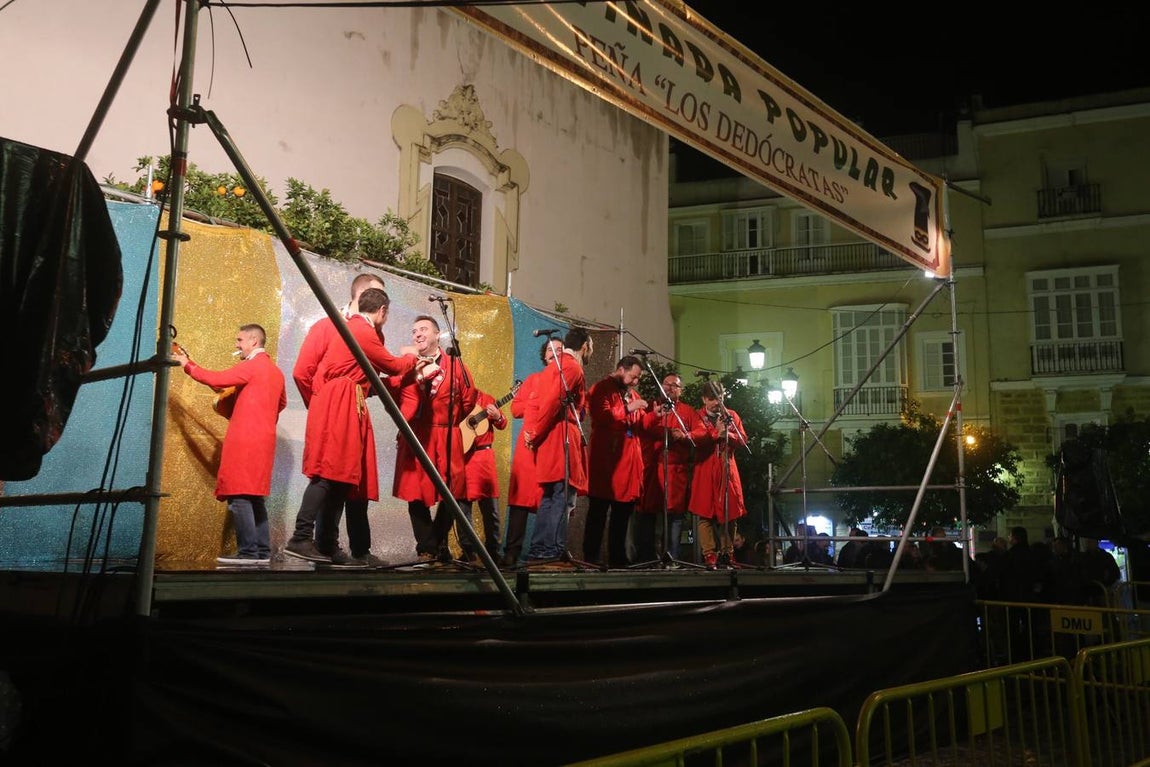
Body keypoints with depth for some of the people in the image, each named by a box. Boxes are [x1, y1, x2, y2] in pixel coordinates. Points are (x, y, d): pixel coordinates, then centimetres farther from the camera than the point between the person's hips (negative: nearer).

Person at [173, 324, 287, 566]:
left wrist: (187, 365, 0)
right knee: (255, 497, 10)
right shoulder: (275, 371, 18)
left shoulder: (251, 366, -8)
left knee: (239, 497, -10)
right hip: (263, 440, 9)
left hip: (244, 439, -9)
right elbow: (282, 402, 29)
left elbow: (217, 379, -11)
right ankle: (262, 551, 9)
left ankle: (248, 552, -13)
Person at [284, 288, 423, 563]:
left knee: (341, 476, 5)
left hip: (344, 408, 10)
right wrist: (412, 360, 23)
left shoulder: (355, 328, 24)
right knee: (328, 474, -16)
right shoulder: (364, 331, -7)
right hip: (338, 407, -10)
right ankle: (300, 539, -19)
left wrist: (410, 373, 23)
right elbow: (393, 365, 2)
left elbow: (370, 378, 21)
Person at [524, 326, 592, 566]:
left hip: (550, 440, 10)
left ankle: (538, 551, 13)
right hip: (562, 439, -10)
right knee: (562, 496, -8)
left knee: (550, 497, 12)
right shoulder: (573, 367, -8)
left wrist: (530, 430, 5)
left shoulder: (554, 366, 22)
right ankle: (554, 552, -9)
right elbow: (553, 402, -18)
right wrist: (535, 434, -13)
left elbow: (538, 400, 15)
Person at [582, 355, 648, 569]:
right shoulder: (602, 389, -4)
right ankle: (590, 558, 0)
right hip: (606, 460, -8)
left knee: (623, 512, 10)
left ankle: (618, 558, 16)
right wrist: (627, 408, -19)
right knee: (598, 512, -4)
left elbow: (641, 424, 21)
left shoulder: (632, 394, 21)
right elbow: (602, 416, -19)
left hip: (629, 459, 8)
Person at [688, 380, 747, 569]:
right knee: (705, 512, -6)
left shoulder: (731, 416, 14)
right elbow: (696, 439, -9)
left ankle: (727, 552, 10)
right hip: (705, 470, -2)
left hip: (727, 469, 2)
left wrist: (727, 434, -14)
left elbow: (742, 440, 4)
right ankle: (709, 554, -3)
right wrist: (716, 433, -19)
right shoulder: (697, 416, 7)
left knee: (729, 511, 1)